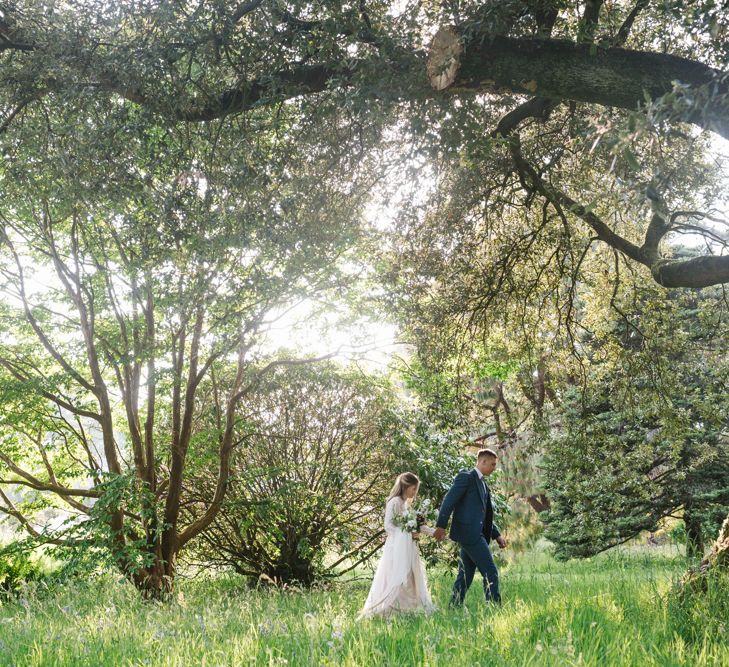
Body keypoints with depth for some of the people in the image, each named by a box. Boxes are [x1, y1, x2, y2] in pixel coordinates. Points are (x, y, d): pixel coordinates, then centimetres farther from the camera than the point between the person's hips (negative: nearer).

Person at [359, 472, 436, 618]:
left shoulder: (407, 503, 14)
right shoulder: (394, 502, -12)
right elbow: (388, 526, -15)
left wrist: (433, 532, 11)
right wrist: (408, 534, -18)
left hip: (409, 547, 9)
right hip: (397, 547, -9)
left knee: (412, 578, 6)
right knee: (397, 579, -11)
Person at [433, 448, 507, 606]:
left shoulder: (483, 484, 21)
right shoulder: (466, 477, -7)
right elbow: (449, 500, -14)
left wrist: (497, 535, 18)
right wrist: (441, 526, -21)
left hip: (476, 534, 9)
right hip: (469, 532, -9)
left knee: (465, 575, 10)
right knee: (490, 572, -9)